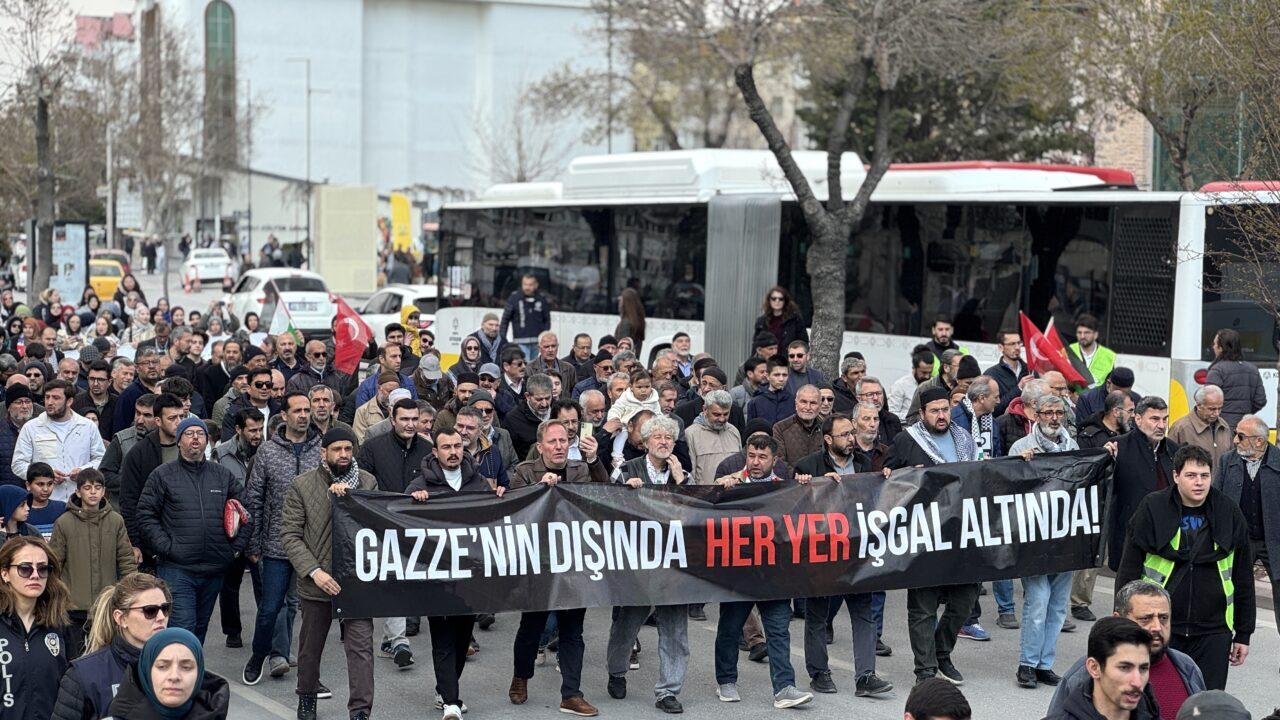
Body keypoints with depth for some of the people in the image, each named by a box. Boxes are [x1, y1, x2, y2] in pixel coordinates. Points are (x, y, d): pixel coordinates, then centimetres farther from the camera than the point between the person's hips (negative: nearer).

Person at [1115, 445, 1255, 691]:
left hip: (1214, 632, 2)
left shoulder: (1229, 514, 4)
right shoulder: (1151, 511, -3)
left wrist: (1243, 634, 11)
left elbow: (1243, 578, 11)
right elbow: (1128, 572, 0)